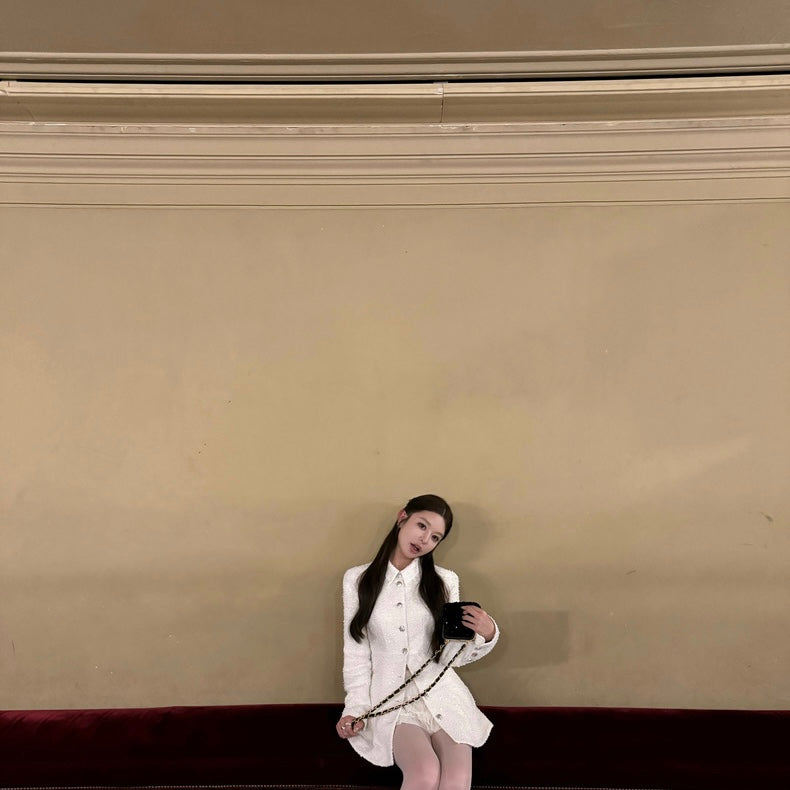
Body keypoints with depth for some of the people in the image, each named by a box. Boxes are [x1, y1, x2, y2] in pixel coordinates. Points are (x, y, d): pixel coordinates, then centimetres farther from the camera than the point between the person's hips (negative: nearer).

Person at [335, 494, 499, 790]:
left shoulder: (445, 581, 4)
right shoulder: (357, 579, 2)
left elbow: (451, 656, 3)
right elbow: (356, 653, 4)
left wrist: (486, 634, -14)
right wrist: (356, 708, -5)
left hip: (441, 694, 1)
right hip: (390, 698, -1)